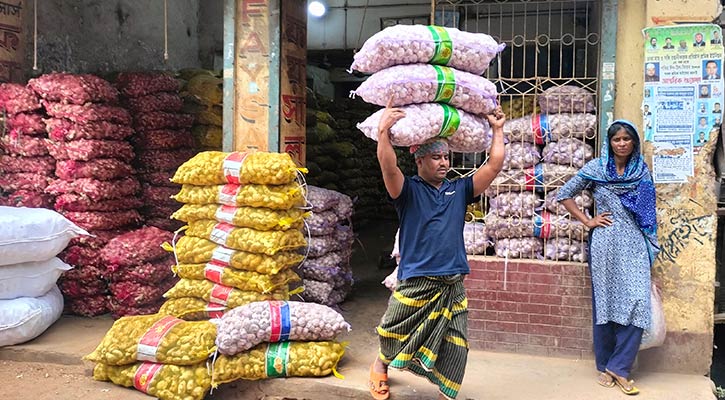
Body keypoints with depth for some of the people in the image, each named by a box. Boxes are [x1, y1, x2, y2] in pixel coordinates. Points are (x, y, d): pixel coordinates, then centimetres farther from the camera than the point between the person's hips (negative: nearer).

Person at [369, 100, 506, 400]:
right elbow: (388, 167, -22)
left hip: (453, 286, 3)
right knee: (393, 336, 14)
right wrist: (383, 132, -31)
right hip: (415, 283, -3)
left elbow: (494, 166, 6)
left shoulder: (459, 190, 10)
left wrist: (497, 130, 8)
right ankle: (380, 365, 45)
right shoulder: (409, 190, -2)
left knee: (455, 348, 3)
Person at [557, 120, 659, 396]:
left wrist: (652, 248, 12)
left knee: (637, 301, -9)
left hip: (635, 244, 2)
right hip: (605, 243, -2)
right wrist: (587, 221, -1)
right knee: (605, 302, 4)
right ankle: (604, 366, 17)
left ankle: (619, 367, 2)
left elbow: (648, 213, 15)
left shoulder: (641, 171, 8)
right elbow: (564, 195, 5)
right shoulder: (595, 168, 0)